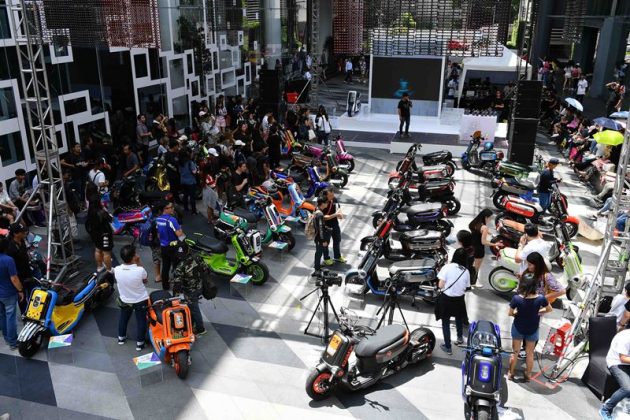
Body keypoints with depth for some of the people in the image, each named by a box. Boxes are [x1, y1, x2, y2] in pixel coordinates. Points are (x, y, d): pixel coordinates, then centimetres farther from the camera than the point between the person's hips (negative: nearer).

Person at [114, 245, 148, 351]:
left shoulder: (117, 270, -24)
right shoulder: (140, 270, -33)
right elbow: (145, 280, -10)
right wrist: (139, 263, -15)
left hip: (124, 300, 3)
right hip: (140, 300, -3)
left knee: (123, 318, 29)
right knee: (141, 320, 19)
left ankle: (121, 337, 48)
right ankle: (139, 343, 31)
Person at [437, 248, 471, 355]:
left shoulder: (447, 267, -18)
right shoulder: (466, 271, -8)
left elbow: (440, 285, -18)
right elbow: (465, 288, 0)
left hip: (446, 299, -3)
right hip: (459, 300, 3)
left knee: (446, 323, 13)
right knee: (459, 319, 30)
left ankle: (448, 347, 21)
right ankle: (460, 337, 50)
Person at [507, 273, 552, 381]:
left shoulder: (517, 298, -28)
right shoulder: (540, 298, -24)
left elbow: (510, 313, -14)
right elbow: (549, 309, -4)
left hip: (518, 328, -1)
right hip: (533, 329, 1)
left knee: (515, 352, 19)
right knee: (530, 353, 20)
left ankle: (511, 374, 33)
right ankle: (528, 375, 35)